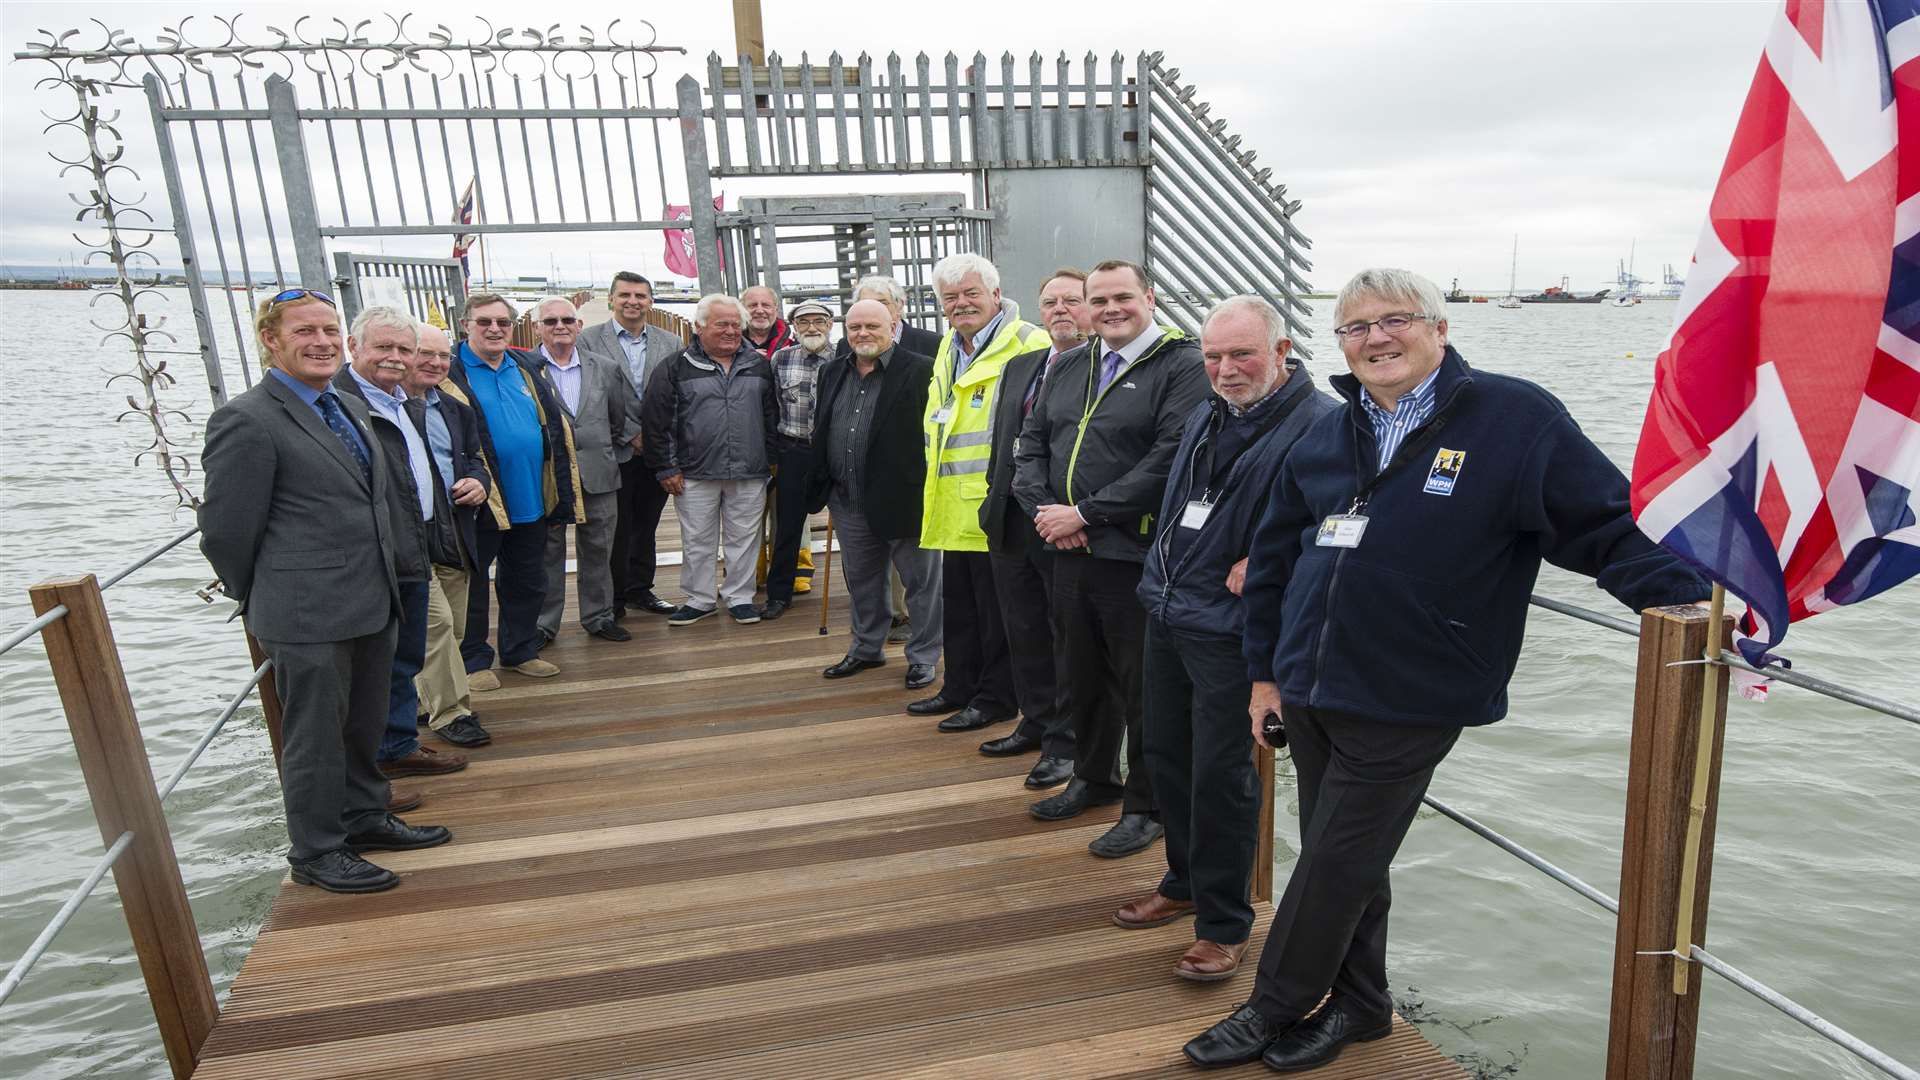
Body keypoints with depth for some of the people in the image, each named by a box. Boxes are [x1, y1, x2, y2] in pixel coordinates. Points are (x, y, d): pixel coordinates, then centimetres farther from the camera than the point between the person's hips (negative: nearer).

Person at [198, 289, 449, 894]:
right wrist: (265, 603, 0)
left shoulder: (351, 407, 10)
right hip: (308, 617, -8)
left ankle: (364, 817, 40)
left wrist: (383, 585, 17)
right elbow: (225, 531, -12)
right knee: (315, 735, 7)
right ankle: (316, 853, 24)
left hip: (372, 604, 8)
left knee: (365, 725, 21)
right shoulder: (247, 421, -15)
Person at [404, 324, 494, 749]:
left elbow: (474, 459, 24)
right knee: (436, 621, -11)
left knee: (450, 628, 13)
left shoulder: (456, 409, 17)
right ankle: (450, 711, 1)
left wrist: (479, 481, 2)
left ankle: (424, 699, 31)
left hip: (454, 538, 8)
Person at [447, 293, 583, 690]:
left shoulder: (526, 367, 12)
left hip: (530, 500, 6)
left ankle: (520, 650, 31)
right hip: (479, 503, -6)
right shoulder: (449, 371, -6)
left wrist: (564, 485, 14)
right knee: (472, 584, 7)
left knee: (528, 582, 16)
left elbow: (554, 425, 17)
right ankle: (474, 660, 19)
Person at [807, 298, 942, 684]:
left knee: (921, 581, 7)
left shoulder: (921, 371, -10)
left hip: (903, 496, -6)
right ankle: (867, 648, 36)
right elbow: (820, 431, 18)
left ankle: (923, 657, 21)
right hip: (848, 502, 6)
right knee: (862, 581, 19)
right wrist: (820, 485, 14)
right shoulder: (832, 372, 11)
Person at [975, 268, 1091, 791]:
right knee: (1026, 634, 17)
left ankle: (1066, 741, 19)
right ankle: (1037, 723, 34)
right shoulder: (1019, 367, 15)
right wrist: (996, 503, 12)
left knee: (1070, 638, 6)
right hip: (1012, 525, 7)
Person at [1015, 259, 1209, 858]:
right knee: (1084, 673, 20)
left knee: (1142, 685, 5)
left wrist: (1085, 514, -17)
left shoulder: (1183, 366, -8)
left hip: (1136, 555, -6)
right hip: (1069, 553, 7)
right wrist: (1045, 507, -4)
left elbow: (1170, 460, -19)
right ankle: (1093, 777, 39)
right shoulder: (1067, 368, 14)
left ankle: (1146, 805, 22)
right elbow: (1030, 443, 14)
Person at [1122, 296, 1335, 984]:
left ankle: (1225, 925, 19)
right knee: (1167, 759, 17)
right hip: (1166, 612, 8)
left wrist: (1263, 566, -19)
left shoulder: (1317, 424, -15)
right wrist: (1164, 572, 12)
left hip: (1229, 630, -8)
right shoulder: (1207, 414, 12)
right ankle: (1185, 884, 38)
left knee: (1220, 776, 1)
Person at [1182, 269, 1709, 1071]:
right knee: (1344, 863, 17)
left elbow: (1609, 525, -5)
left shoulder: (1514, 418, -6)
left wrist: (1689, 601, -18)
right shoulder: (1328, 437, 10)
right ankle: (1358, 1004, 37)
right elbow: (1274, 555, 14)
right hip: (1308, 694, 6)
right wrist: (1265, 668, 14)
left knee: (1337, 865, 5)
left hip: (1405, 706, -5)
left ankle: (1274, 1008, 25)